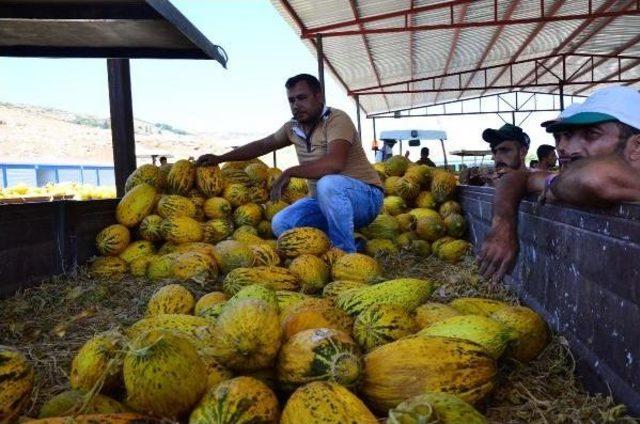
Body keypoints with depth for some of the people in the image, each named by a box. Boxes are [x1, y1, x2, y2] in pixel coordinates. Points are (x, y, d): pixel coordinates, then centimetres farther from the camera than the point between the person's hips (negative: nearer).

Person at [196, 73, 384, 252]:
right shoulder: (293, 127, 6)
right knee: (281, 223, -12)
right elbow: (263, 145, 20)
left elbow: (334, 163, -34)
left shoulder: (336, 119, -17)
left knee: (327, 184, -38)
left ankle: (347, 254, -22)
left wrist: (289, 173, -25)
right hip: (323, 200, 7)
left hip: (364, 196, -7)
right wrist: (220, 158, 18)